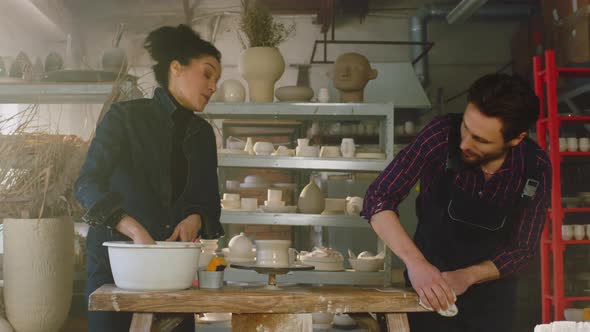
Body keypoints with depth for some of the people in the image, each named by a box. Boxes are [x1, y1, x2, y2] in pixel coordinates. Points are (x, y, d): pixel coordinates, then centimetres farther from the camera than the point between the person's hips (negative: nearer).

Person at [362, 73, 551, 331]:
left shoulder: (536, 169, -17)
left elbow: (522, 250, -9)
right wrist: (414, 261, -35)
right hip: (429, 290, -1)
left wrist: (467, 276, -25)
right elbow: (378, 199, -22)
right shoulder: (442, 136, -23)